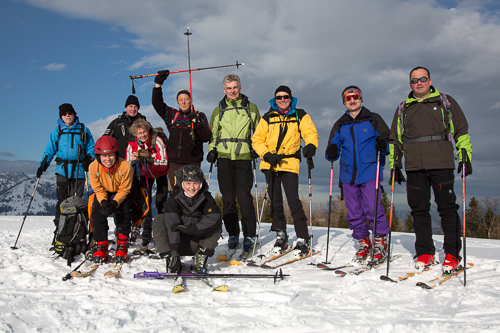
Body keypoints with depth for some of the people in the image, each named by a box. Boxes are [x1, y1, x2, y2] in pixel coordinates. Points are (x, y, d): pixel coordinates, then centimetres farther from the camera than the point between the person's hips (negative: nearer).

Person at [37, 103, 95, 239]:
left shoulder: (83, 130, 11)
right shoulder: (56, 131, 14)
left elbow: (91, 147, 13)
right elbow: (49, 151, 14)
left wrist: (89, 159, -6)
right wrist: (43, 166, 3)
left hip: (79, 170, -1)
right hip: (62, 170, 1)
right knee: (62, 200, -6)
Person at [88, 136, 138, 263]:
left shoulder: (126, 166, -33)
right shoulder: (93, 167, -26)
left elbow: (124, 190, -23)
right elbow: (98, 189, -14)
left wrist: (114, 202, -40)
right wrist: (103, 202, -35)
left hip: (122, 192, -2)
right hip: (104, 192, 2)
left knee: (123, 211, -27)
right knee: (97, 210, -22)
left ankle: (122, 245, -13)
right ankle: (101, 246, -10)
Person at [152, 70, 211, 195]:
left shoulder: (200, 116, 9)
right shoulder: (172, 115, 15)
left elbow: (207, 137, 2)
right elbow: (157, 103, 7)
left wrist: (197, 125, -14)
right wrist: (158, 84, -2)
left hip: (192, 161, -2)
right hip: (174, 161, 3)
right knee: (174, 192, 1)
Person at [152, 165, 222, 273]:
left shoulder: (207, 199, -10)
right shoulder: (174, 200, -15)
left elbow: (214, 218, -27)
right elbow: (171, 226, -27)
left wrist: (190, 228, -37)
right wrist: (174, 252, -39)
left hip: (198, 243, 1)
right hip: (179, 243, -1)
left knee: (217, 224, -22)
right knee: (159, 221, -23)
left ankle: (201, 257, -16)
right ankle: (170, 259, -20)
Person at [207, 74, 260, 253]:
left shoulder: (251, 108, 12)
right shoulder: (218, 111, 16)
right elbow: (213, 134, 22)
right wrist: (211, 150, 7)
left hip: (243, 157, -2)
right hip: (224, 158, 2)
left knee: (244, 196, -8)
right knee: (228, 197, 1)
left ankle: (249, 235, 2)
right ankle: (233, 234, 11)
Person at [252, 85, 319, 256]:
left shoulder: (300, 116, 9)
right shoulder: (267, 118, 11)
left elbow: (311, 132, 0)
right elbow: (257, 140, 10)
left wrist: (311, 145, -23)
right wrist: (266, 154, -8)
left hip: (290, 163, -2)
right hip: (270, 164, 3)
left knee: (293, 201, -11)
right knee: (275, 202, 6)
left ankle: (303, 239, -2)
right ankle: (280, 236, 20)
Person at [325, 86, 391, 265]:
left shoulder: (373, 119, 8)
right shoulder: (340, 125, 17)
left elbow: (389, 141, 6)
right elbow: (334, 147, 16)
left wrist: (383, 146, -18)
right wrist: (332, 153, -8)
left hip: (370, 173, -4)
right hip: (348, 174, 4)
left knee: (372, 208, -12)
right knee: (354, 212, 5)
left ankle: (381, 242, 4)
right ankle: (363, 243, 19)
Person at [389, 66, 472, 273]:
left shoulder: (445, 102, 12)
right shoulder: (403, 109, 19)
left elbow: (461, 130, 10)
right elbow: (395, 139, 22)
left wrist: (465, 156, 0)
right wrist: (394, 164, 14)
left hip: (441, 164, -2)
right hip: (414, 167, 3)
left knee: (447, 208, -4)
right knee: (419, 209, 2)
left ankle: (452, 253, 3)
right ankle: (425, 253, 10)